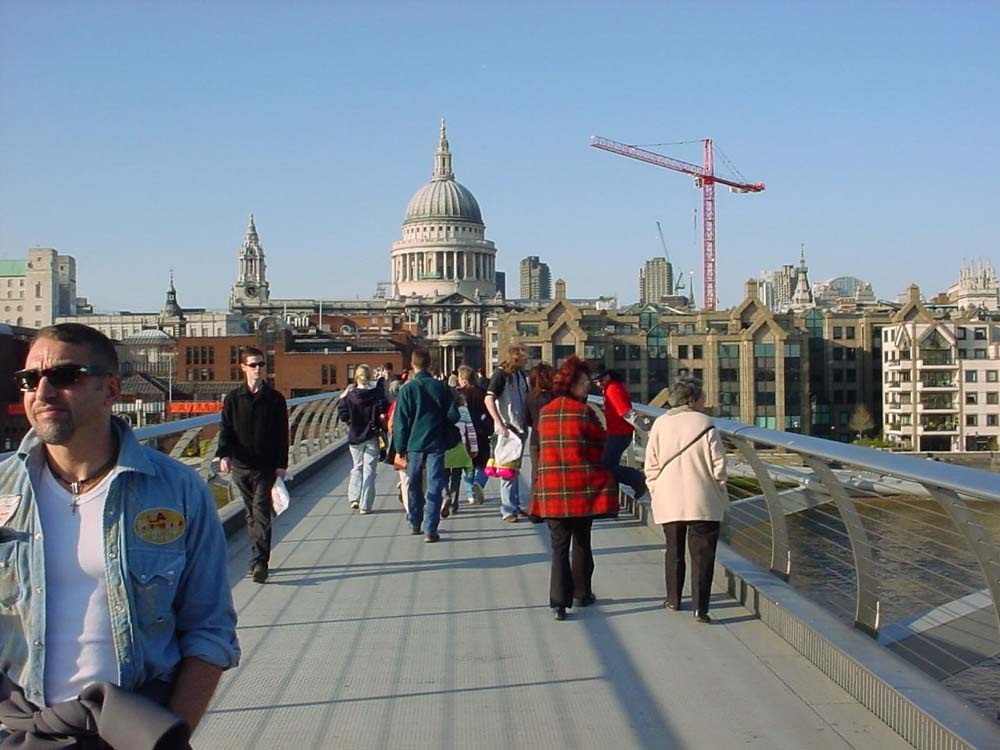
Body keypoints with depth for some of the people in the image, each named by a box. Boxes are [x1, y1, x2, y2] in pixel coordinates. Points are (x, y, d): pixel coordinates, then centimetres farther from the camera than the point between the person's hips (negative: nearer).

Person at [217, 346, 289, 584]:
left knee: (261, 513, -10)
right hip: (241, 465, 2)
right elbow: (226, 429, 3)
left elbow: (282, 435, 3)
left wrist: (281, 464, -4)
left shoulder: (274, 399, 2)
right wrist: (224, 455, -14)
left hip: (265, 466, -2)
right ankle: (259, 560, 20)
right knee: (251, 514, 11)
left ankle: (260, 562, -12)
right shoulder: (233, 398, 6)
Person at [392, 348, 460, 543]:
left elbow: (400, 421, -6)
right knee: (434, 487, 1)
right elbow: (453, 415, -2)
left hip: (414, 444, 0)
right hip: (436, 443, 0)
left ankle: (415, 523, 29)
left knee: (414, 485, 18)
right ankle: (430, 530, -5)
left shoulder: (407, 389, -7)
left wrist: (400, 448, 1)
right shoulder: (441, 387, -3)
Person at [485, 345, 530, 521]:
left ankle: (515, 505, 24)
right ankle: (508, 510, 2)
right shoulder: (500, 374, -13)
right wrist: (501, 425, -23)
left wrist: (527, 421, 13)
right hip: (507, 428, -7)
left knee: (515, 468, 15)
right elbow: (489, 400, -19)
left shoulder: (520, 374, 9)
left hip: (520, 427, 7)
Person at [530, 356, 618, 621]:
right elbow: (600, 445, -2)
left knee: (559, 544, 4)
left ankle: (559, 601, -5)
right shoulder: (584, 411, -9)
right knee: (582, 542, 15)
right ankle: (582, 593, 26)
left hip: (551, 488, 3)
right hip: (584, 488, -3)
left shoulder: (545, 413, 6)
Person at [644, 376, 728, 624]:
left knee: (674, 550, 18)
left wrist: (656, 493, 13)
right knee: (702, 554, 1)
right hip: (702, 502, -3)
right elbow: (718, 466, -6)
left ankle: (673, 599, 27)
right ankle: (700, 607, -4)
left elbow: (651, 466, 2)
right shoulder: (705, 425, -8)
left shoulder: (660, 424, 1)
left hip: (669, 502, 3)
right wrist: (719, 494, 8)